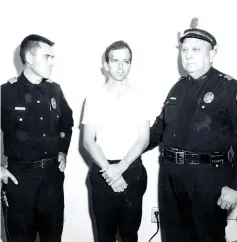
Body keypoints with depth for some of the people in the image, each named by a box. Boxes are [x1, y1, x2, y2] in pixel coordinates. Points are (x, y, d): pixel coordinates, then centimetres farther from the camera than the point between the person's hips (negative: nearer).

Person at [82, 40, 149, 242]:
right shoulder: (94, 99, 1)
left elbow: (144, 139, -3)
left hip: (132, 171, 0)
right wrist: (108, 169, -14)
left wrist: (120, 168, -14)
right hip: (102, 173, 0)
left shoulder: (140, 98, 1)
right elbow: (88, 141, -3)